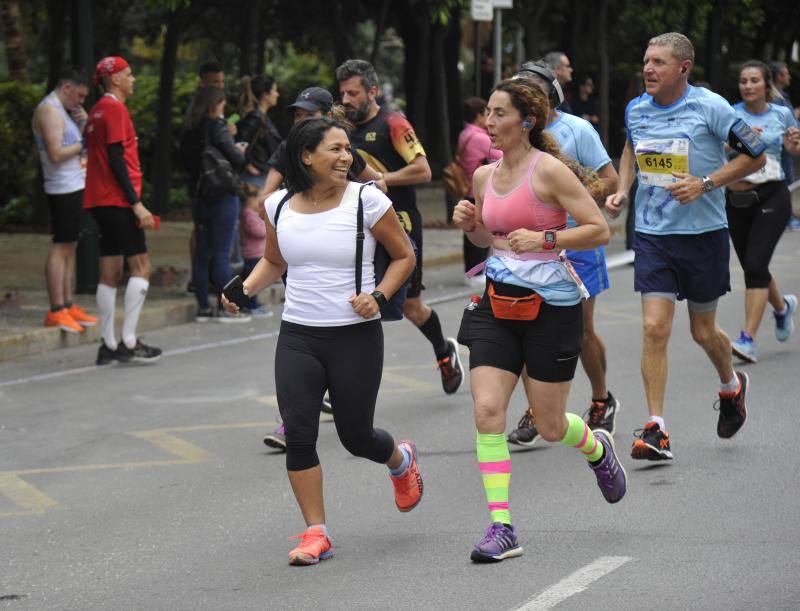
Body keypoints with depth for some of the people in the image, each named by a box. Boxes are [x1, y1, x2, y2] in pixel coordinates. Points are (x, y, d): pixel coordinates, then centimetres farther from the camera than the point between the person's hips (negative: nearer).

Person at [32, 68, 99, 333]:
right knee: (61, 247, -10)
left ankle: (67, 305, 16)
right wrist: (84, 144, -11)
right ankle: (56, 311, -10)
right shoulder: (49, 110, -13)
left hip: (76, 187, 10)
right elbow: (56, 154, -21)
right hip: (63, 189, -10)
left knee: (70, 247, 12)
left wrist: (84, 125, 6)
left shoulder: (62, 110, 19)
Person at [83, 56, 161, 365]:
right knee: (141, 267, -7)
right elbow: (116, 159, -17)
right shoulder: (115, 108, -10)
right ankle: (128, 342, -12)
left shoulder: (97, 110, 18)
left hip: (99, 201, 9)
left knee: (110, 273, 8)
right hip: (118, 200, -9)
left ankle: (109, 345, 7)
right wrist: (137, 203, -17)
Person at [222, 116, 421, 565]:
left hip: (356, 336, -3)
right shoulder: (280, 205, 3)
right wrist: (246, 289, 1)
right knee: (298, 432, -10)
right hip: (298, 338, 3)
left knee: (356, 436, 6)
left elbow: (404, 256, 3)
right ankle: (316, 534, 1)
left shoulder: (366, 200, -7)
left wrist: (378, 296, -13)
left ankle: (402, 460, 43)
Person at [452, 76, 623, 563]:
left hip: (551, 305, -5)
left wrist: (544, 238, -22)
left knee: (550, 425, 6)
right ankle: (501, 527, -10)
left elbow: (600, 230, -12)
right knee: (487, 409, -11)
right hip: (497, 304, 5)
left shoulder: (549, 170, -12)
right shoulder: (485, 176, 7)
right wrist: (470, 224, 2)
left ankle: (597, 447, 43)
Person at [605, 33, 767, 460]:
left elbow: (755, 156, -5)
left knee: (703, 332, 10)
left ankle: (731, 386, 43)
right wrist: (622, 191, 8)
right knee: (654, 329, -10)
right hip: (652, 234, 3)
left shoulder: (710, 108, -11)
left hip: (703, 233, -3)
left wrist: (705, 183, -16)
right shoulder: (636, 109, 3)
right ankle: (656, 431, -7)